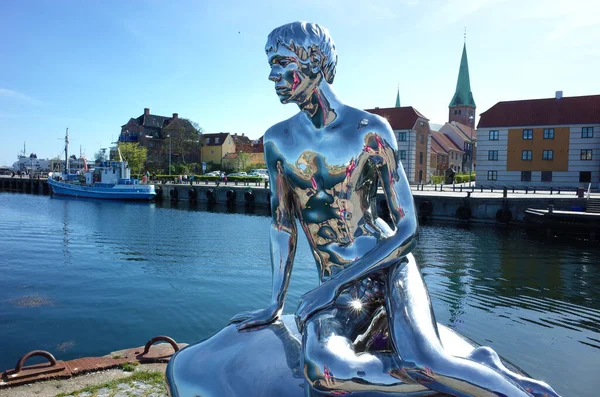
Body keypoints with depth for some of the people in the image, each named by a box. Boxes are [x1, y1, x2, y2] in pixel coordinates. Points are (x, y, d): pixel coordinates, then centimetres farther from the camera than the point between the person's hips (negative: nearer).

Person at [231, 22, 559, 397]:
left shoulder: (371, 130, -9)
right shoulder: (278, 140, 2)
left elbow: (408, 230, -9)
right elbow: (282, 223, 9)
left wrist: (335, 284, -17)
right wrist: (276, 304, 11)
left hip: (390, 268, -3)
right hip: (337, 287, 4)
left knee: (421, 362, -33)